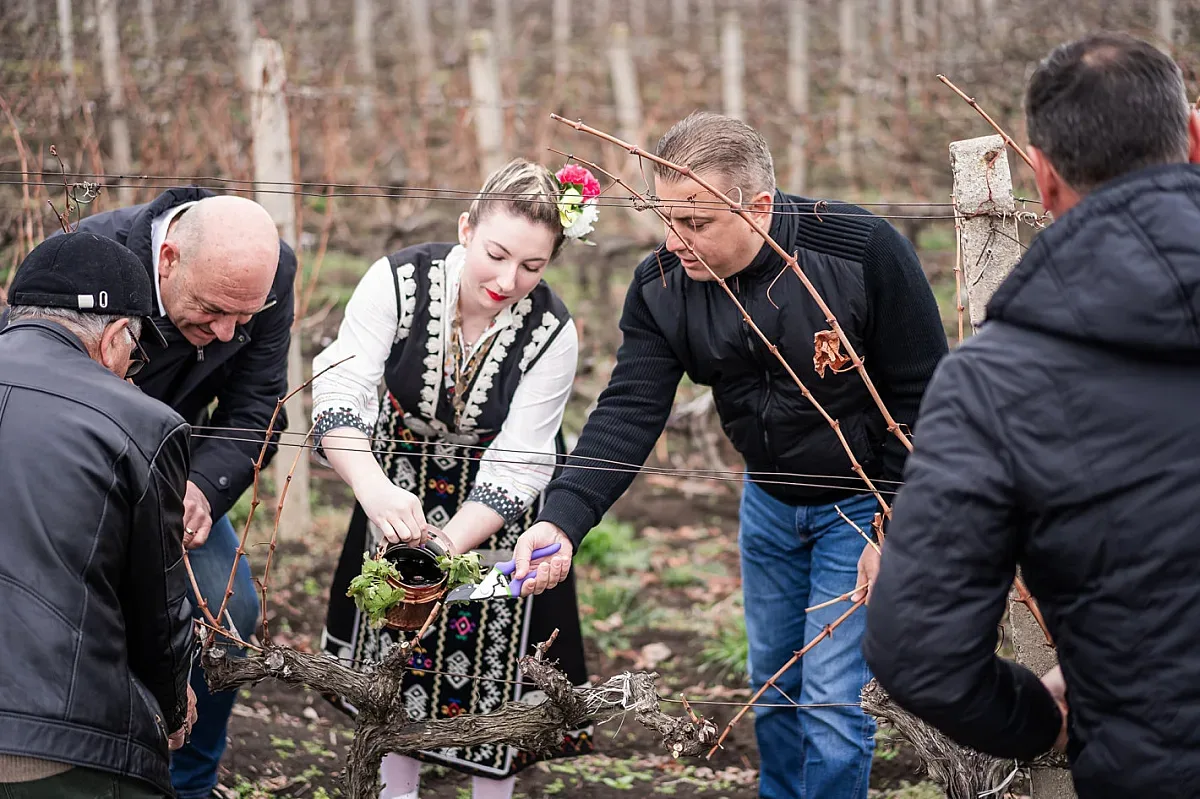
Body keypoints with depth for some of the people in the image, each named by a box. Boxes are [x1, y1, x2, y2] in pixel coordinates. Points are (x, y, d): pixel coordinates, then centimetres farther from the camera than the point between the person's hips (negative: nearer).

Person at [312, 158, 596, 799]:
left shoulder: (551, 333, -25)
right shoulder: (397, 282, -25)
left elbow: (516, 467, -23)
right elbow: (338, 393, -32)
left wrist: (447, 544, -38)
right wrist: (373, 488, -51)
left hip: (495, 507, -1)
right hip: (398, 487, 1)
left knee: (490, 658, 1)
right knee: (393, 641, 11)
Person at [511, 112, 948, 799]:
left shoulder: (865, 252, -28)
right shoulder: (661, 286, -15)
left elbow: (922, 396, -19)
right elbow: (629, 411, -19)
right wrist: (562, 518, -34)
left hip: (862, 503, -5)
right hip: (768, 502, 5)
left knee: (832, 698, -6)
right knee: (772, 680, 18)